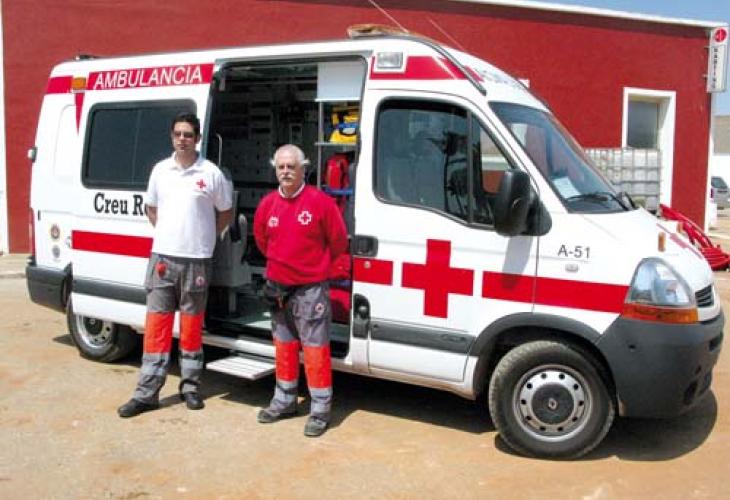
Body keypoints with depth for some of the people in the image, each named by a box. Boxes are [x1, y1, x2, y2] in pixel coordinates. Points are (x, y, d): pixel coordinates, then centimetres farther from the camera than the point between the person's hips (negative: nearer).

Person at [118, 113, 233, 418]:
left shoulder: (211, 173, -3)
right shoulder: (160, 170, 6)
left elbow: (226, 213, 6)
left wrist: (204, 237, 2)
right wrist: (167, 234, 8)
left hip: (196, 260, -2)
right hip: (162, 257, 2)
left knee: (191, 326, 8)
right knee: (156, 324, 3)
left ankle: (190, 387, 21)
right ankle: (146, 393, 7)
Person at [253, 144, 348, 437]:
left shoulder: (320, 202, -12)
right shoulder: (267, 204, 3)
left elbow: (338, 242, -2)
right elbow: (261, 240, 20)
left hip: (310, 290, -5)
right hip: (278, 289, 6)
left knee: (315, 350, -3)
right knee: (284, 346, 17)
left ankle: (320, 410, 7)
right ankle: (284, 401, 31)